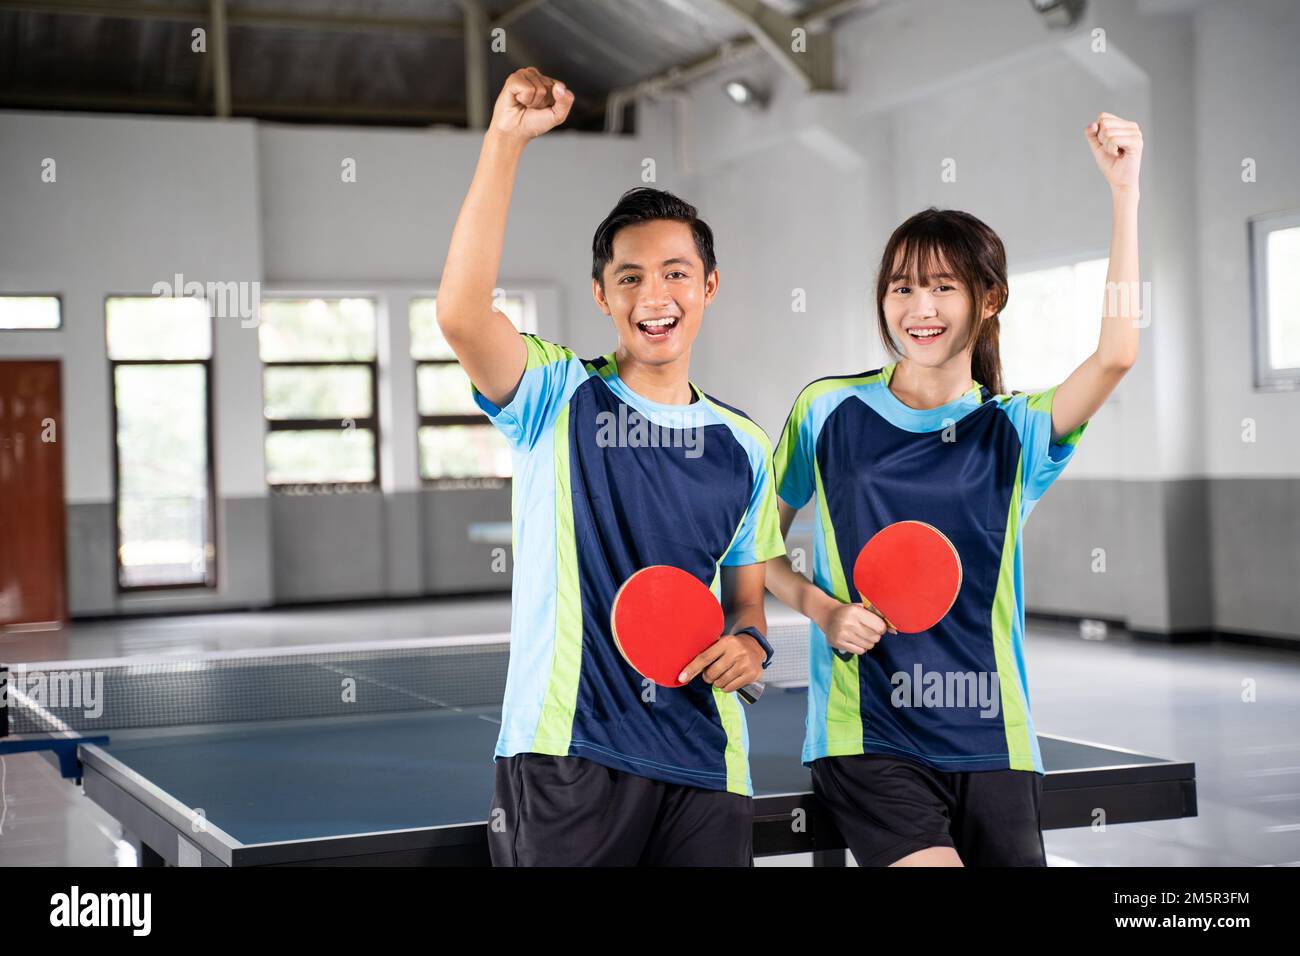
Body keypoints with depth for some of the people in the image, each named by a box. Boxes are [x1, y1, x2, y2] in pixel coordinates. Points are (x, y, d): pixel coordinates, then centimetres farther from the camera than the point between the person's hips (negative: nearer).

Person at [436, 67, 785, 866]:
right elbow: (461, 313, -20)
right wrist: (507, 140, -23)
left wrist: (749, 642, -5)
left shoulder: (744, 446, 11)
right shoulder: (559, 397, -1)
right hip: (564, 754, -3)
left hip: (704, 768, 4)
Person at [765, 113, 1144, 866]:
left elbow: (1116, 355, -15)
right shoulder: (829, 413, 3)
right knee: (933, 861, -21)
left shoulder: (1014, 433, 3)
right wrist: (823, 609, -9)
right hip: (868, 740, -2)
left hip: (991, 742, 2)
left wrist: (1124, 187, -15)